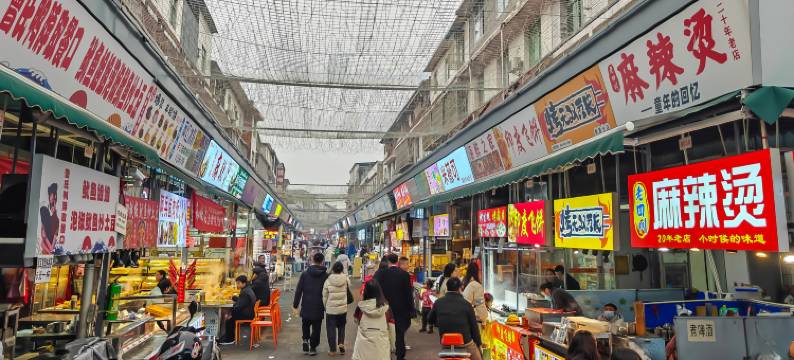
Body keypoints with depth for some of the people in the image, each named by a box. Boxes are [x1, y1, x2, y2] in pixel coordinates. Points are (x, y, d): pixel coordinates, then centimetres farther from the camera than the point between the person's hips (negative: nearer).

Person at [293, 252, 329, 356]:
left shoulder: (305, 274, -3)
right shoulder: (326, 275, -7)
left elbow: (298, 290, -2)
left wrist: (295, 305, 3)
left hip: (306, 306, 1)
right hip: (319, 307, -1)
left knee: (306, 326, 21)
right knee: (316, 328, 10)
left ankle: (306, 340, 3)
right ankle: (313, 348, 13)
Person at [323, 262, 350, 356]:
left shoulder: (328, 281, -9)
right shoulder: (345, 279, -9)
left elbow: (324, 296, -2)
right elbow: (348, 290, 5)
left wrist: (325, 306, 12)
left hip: (331, 309, -1)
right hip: (343, 308, 1)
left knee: (331, 329, 10)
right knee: (341, 326, 22)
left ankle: (332, 350, 14)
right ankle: (341, 343, 6)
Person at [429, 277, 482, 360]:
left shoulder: (438, 303, -2)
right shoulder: (466, 304, -11)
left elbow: (431, 320, 14)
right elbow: (473, 325, -4)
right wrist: (479, 342, 9)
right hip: (466, 342, -3)